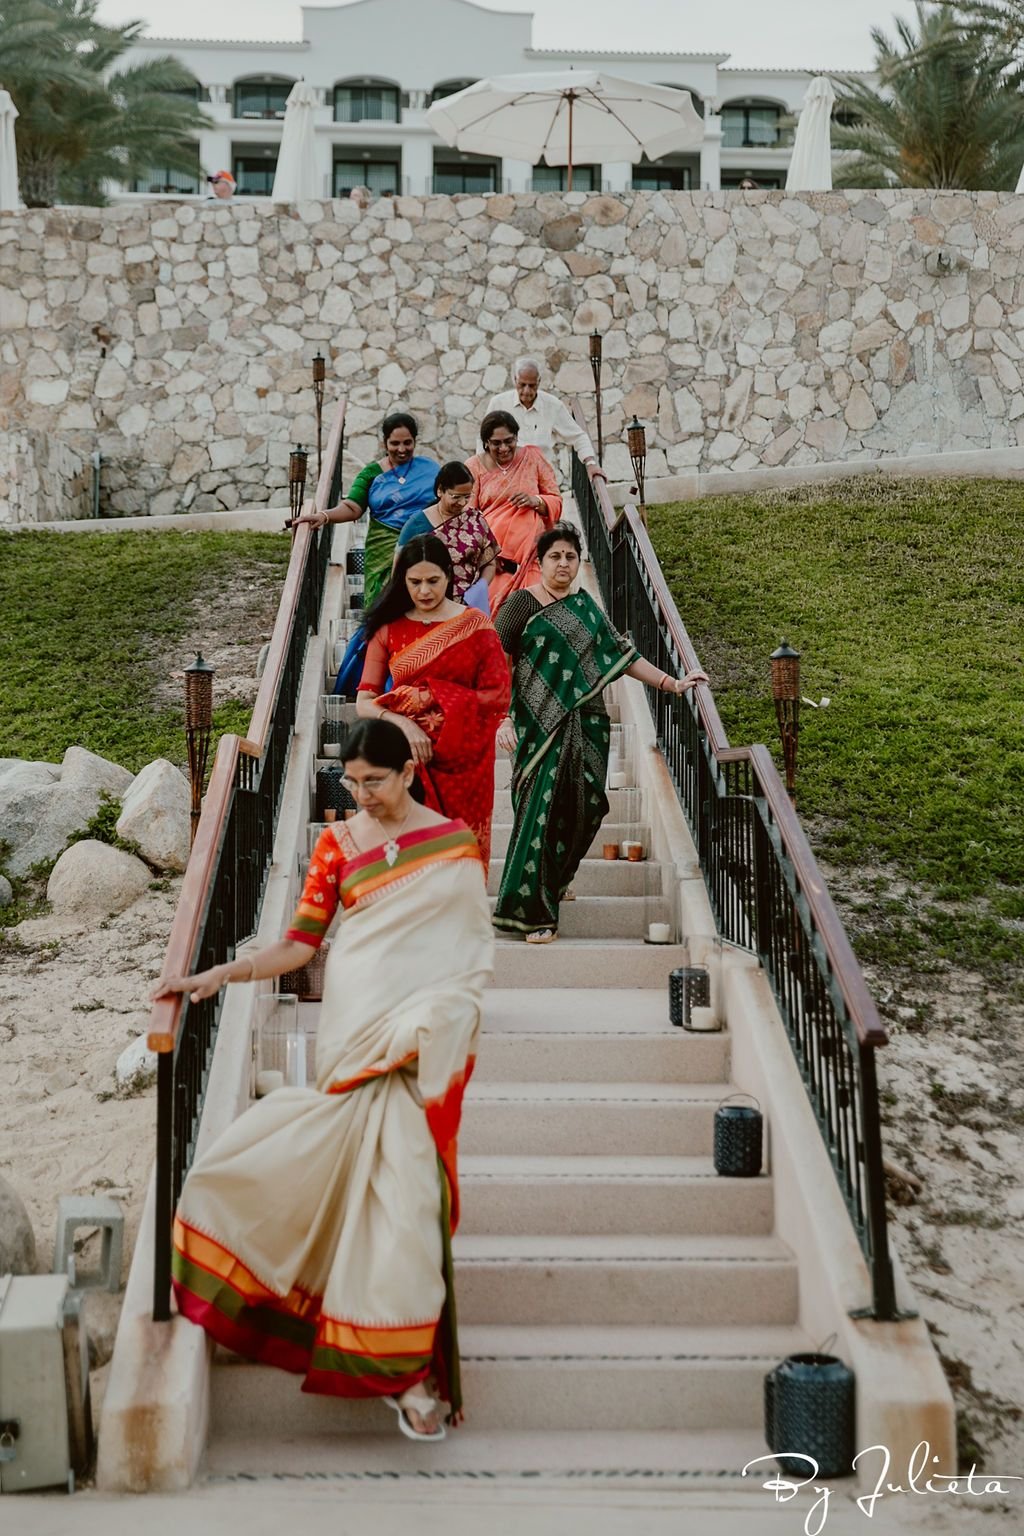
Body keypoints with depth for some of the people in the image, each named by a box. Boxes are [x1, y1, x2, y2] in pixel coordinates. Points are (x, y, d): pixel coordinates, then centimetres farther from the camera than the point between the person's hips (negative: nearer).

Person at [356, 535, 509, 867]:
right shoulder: (388, 629, 6)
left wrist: (431, 700, -10)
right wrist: (402, 722, -18)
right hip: (406, 759, 1)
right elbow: (364, 702, 0)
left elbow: (498, 696, -4)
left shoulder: (474, 625, 2)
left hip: (462, 763, -1)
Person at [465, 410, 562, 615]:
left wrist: (536, 501, -11)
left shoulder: (533, 458, 10)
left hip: (529, 554, 1)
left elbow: (556, 501, 12)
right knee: (490, 611, -11)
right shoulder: (475, 467, 5)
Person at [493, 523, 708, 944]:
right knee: (542, 810, -10)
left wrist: (674, 683, 9)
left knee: (581, 810, 4)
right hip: (540, 726, -5)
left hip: (584, 726, 5)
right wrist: (501, 718, -16)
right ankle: (531, 910, -6)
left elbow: (622, 654, 15)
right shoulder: (522, 604, 0)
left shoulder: (585, 606, 16)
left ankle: (552, 884, 27)